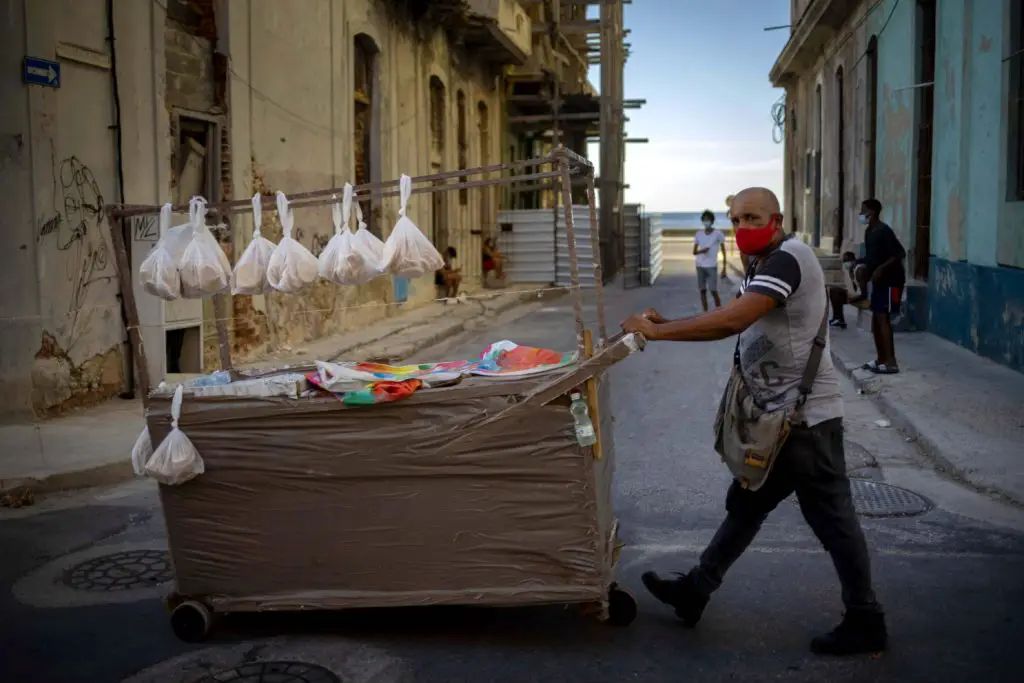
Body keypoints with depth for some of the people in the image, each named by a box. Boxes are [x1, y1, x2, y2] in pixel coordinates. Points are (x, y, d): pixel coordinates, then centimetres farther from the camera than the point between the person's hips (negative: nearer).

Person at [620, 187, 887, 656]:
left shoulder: (787, 258, -17)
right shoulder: (763, 267, 16)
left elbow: (731, 321, -28)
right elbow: (732, 324, 14)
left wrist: (657, 331, -21)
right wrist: (664, 323, 3)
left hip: (806, 417, -10)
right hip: (780, 415, 10)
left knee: (831, 518, 0)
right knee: (745, 505, 16)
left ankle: (865, 623, 12)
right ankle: (695, 590, 26)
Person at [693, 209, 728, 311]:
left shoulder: (718, 234, -4)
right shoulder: (698, 234, 5)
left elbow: (723, 252, 0)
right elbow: (694, 252, 7)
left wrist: (724, 268, -6)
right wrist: (701, 251, -16)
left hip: (712, 266, -3)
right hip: (700, 266, 4)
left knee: (714, 291, -7)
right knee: (702, 290, 4)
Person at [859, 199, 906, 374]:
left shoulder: (884, 231, -17)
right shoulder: (869, 232, 11)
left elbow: (900, 253, -23)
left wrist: (881, 268, -28)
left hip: (890, 281, -10)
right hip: (878, 281, 10)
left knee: (883, 318, -14)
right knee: (876, 319, 11)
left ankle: (891, 362, -14)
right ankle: (881, 359, 19)